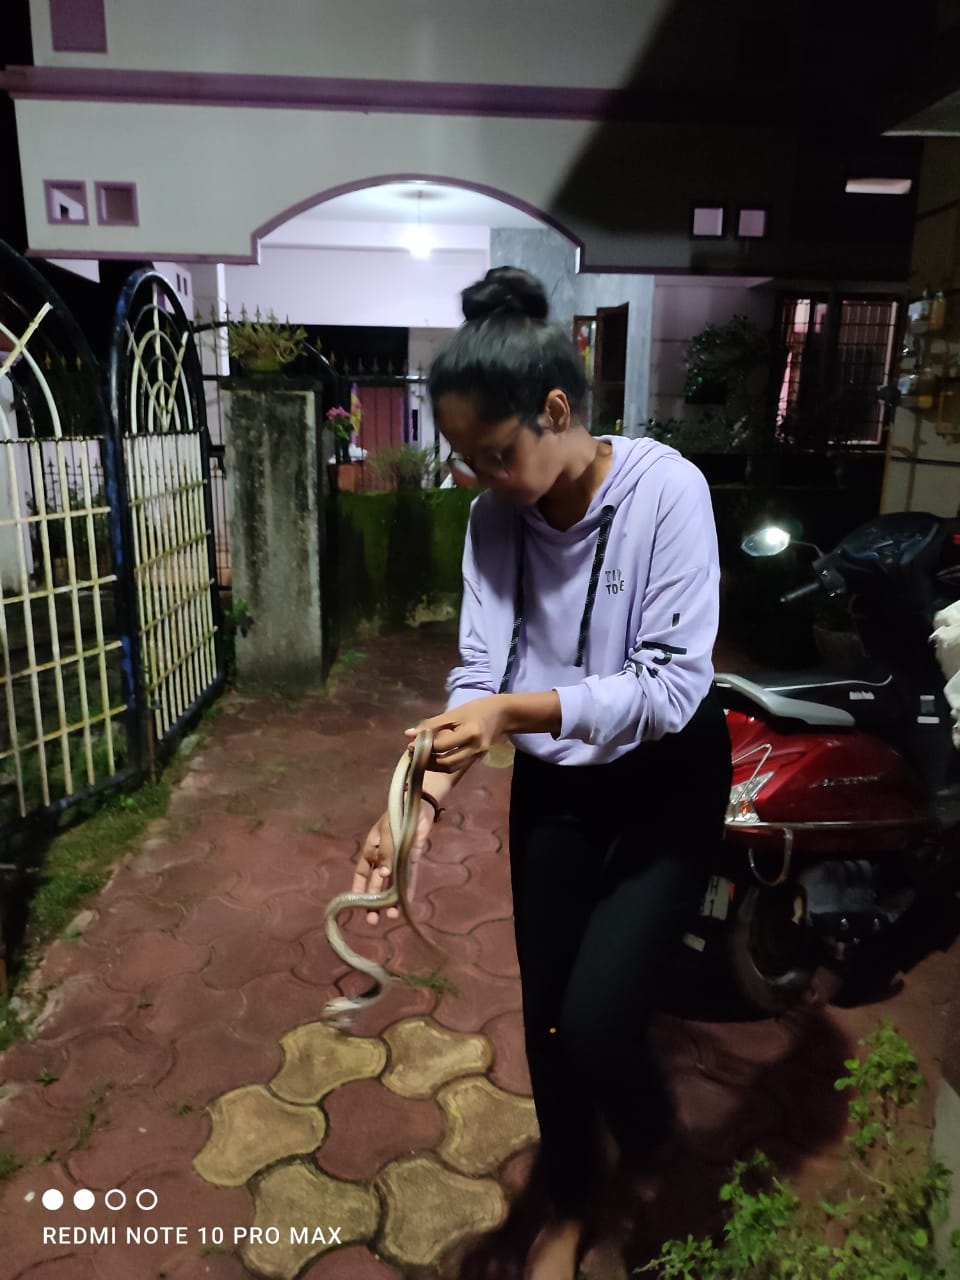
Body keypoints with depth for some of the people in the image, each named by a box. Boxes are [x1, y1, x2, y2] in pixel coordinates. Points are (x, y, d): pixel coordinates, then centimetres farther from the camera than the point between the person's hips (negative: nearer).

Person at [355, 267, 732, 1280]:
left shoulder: (665, 489, -22)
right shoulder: (496, 517, -9)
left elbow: (676, 682, -26)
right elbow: (478, 671, -14)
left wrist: (517, 709, -38)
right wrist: (424, 800, -30)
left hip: (664, 782, -4)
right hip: (552, 786, 4)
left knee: (595, 1021, -7)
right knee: (544, 1012, 12)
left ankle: (647, 1121, 34)